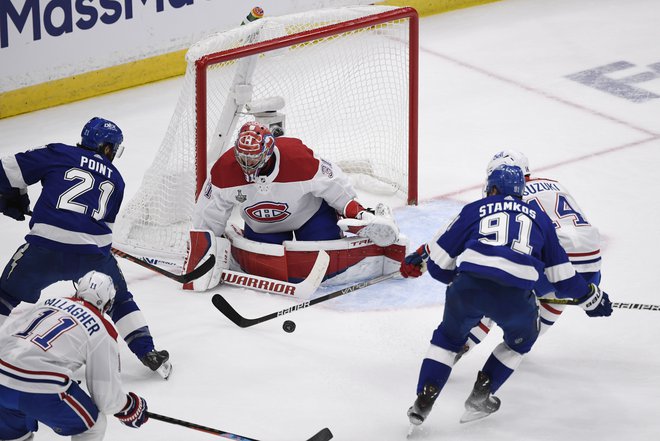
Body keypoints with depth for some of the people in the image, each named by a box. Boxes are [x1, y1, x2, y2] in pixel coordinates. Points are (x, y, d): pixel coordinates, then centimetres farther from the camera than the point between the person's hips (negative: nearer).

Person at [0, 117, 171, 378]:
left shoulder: (58, 154, 11)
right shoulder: (115, 179, 20)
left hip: (46, 247, -2)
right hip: (93, 253, 2)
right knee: (119, 300, 26)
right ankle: (148, 354, 20)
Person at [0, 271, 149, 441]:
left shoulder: (49, 302, 21)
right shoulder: (102, 331, 5)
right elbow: (106, 388, 5)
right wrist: (129, 408, 25)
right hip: (39, 389, -6)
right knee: (93, 425, 13)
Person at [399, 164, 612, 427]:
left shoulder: (475, 210, 21)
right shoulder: (539, 218, 27)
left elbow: (438, 261, 20)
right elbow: (560, 273, 32)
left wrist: (419, 260, 43)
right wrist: (592, 299, 45)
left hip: (468, 287, 0)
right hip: (514, 296, 0)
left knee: (449, 336, 27)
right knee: (522, 338, 31)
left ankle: (424, 400, 14)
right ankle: (481, 394, 23)